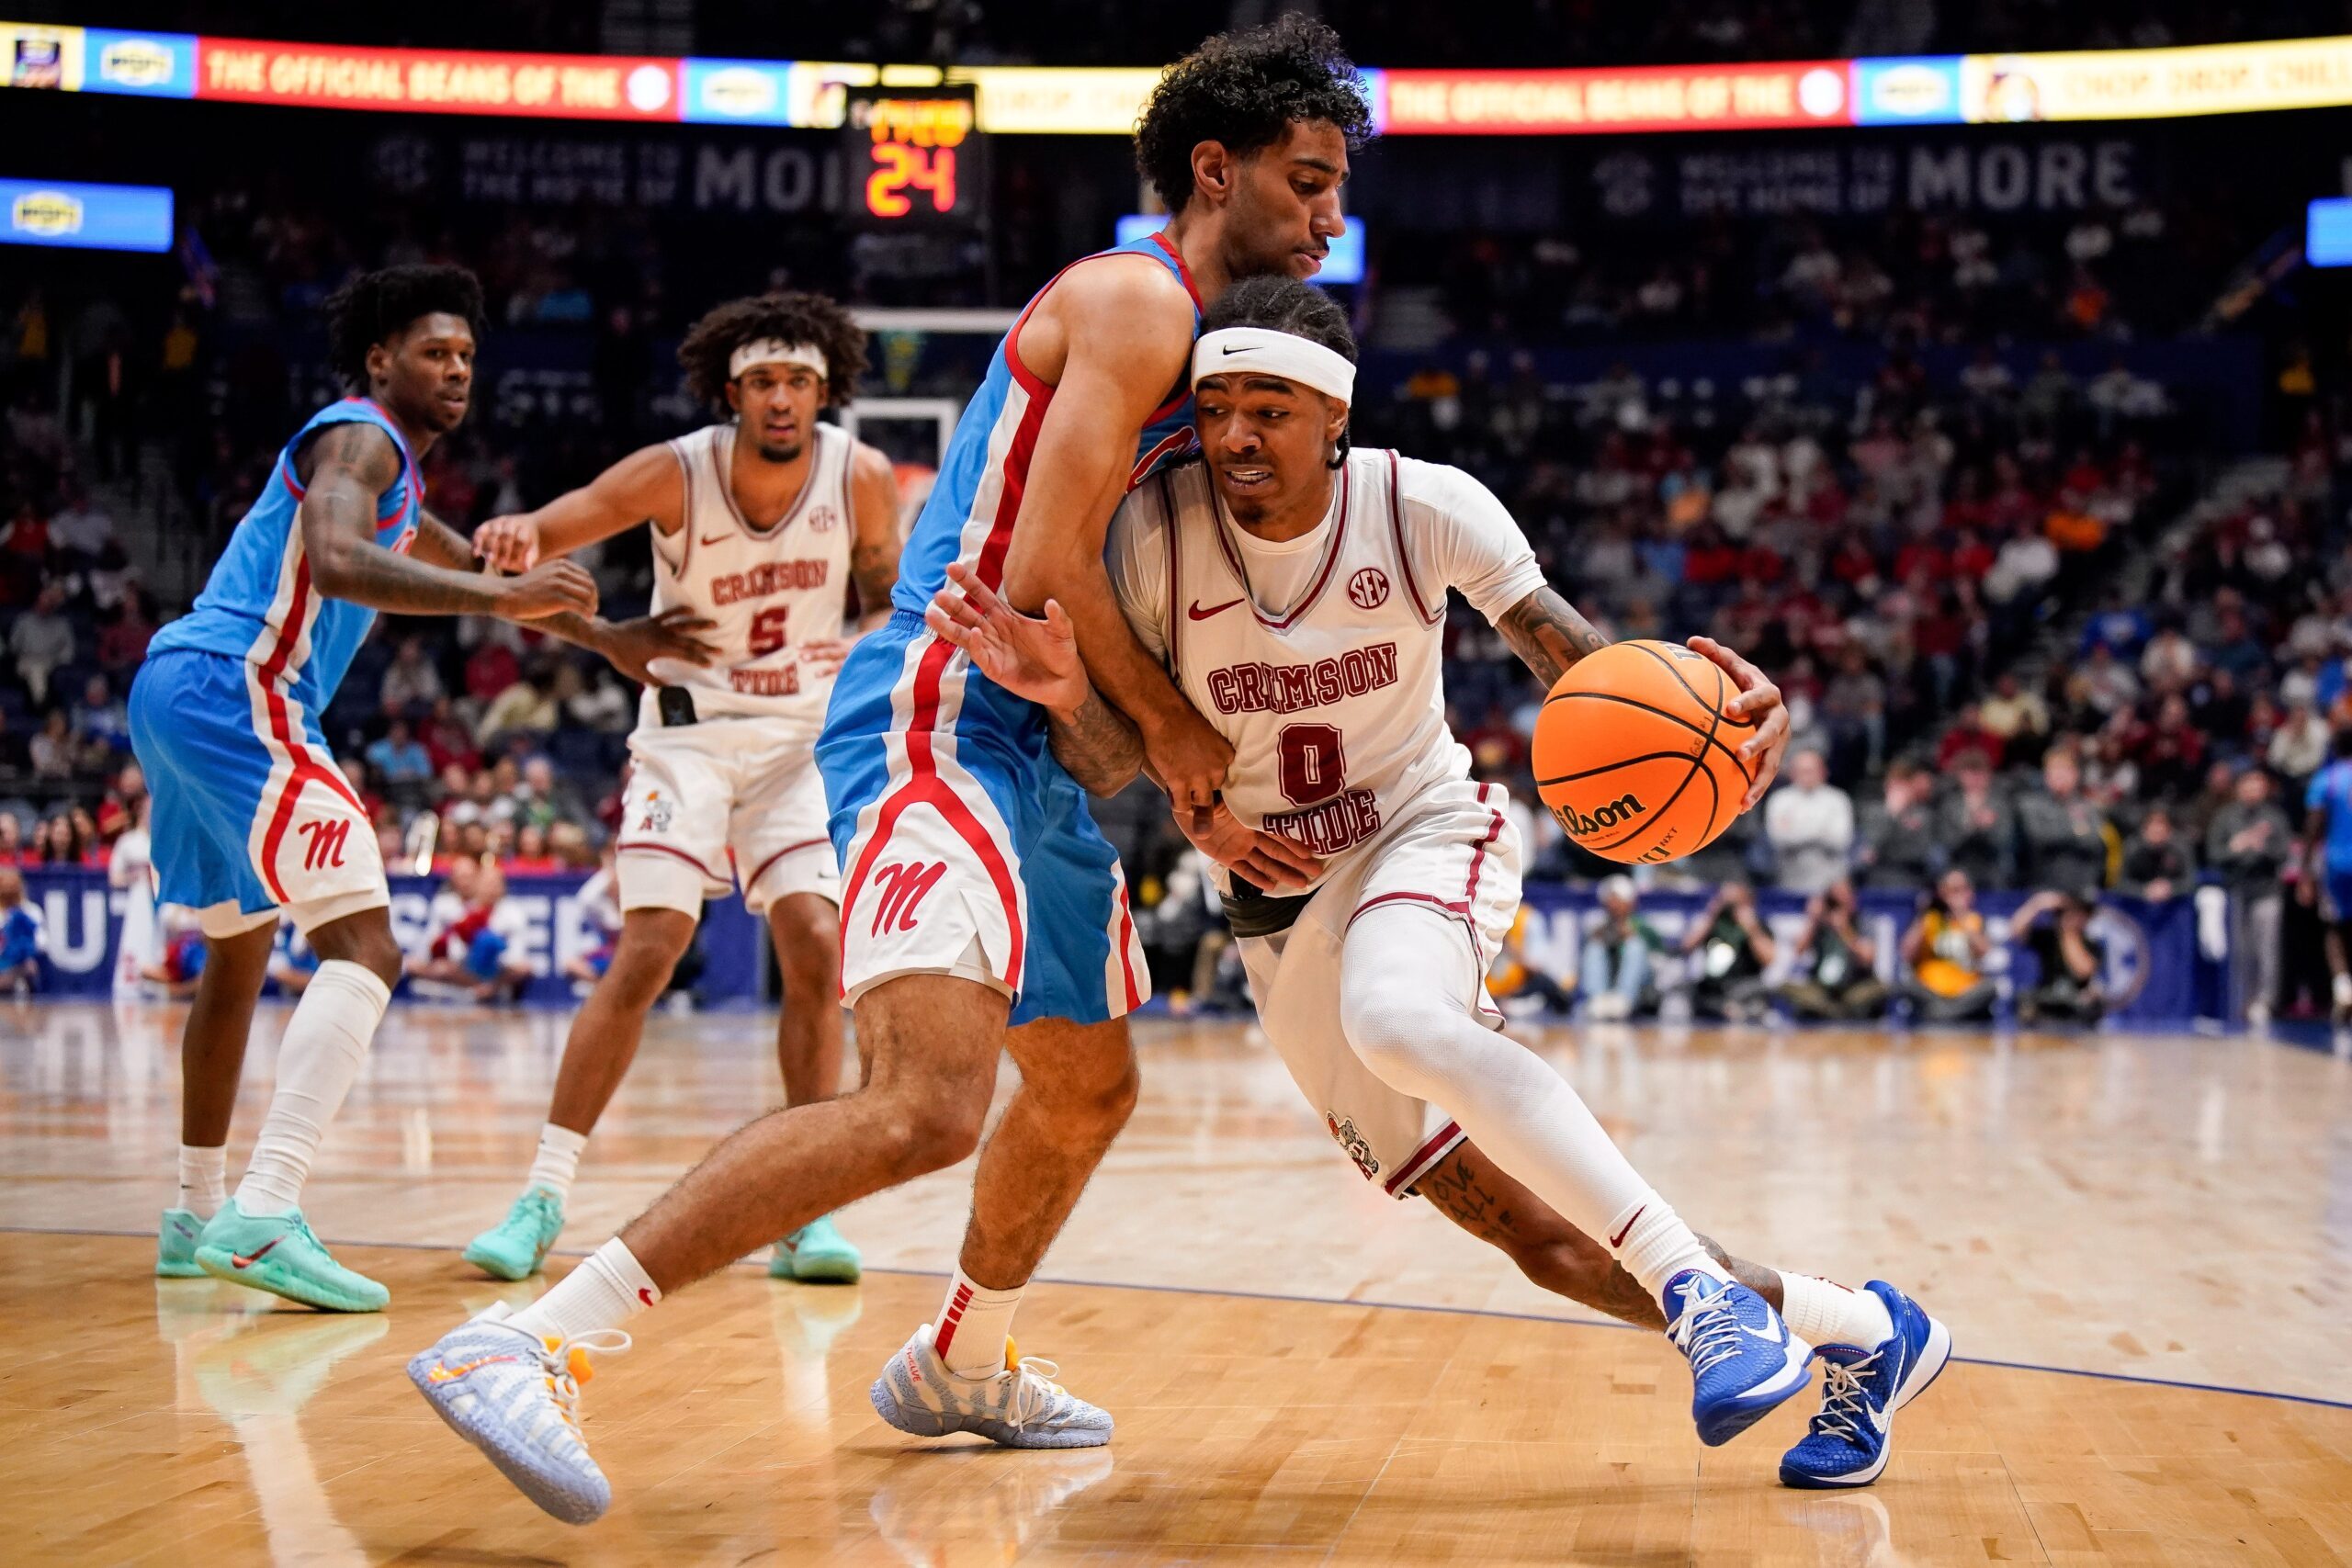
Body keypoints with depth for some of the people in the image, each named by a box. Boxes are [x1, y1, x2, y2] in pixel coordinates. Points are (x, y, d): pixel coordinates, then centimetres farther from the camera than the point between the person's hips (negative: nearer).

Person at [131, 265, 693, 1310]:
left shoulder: (396, 481, 26)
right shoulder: (358, 437, -6)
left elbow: (483, 571, 41)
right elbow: (337, 562, -26)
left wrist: (612, 636, 41)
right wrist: (500, 595, -32)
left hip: (177, 693, 11)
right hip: (234, 690, -11)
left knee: (237, 957, 24)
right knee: (364, 950, -18)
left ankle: (198, 1217, 35)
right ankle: (263, 1218, -30)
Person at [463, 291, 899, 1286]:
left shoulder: (860, 477, -9)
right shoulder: (676, 473, -17)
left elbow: (890, 600, 6)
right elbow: (552, 529, -27)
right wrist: (519, 535, -52)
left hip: (803, 736, 2)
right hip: (689, 730, -2)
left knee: (817, 952, -10)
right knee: (647, 953, -13)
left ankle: (803, 1212, -1)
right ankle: (542, 1199, -5)